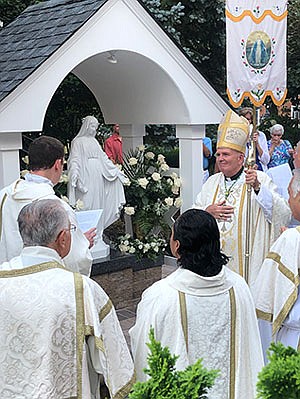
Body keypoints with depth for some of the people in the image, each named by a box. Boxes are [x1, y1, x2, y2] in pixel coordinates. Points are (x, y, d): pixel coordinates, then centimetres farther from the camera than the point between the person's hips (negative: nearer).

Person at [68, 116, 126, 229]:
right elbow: (74, 160, -12)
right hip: (86, 177, -7)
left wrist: (116, 170, 18)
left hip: (98, 177, 7)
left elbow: (103, 158, 21)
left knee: (98, 201, 7)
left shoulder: (94, 141, 17)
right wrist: (75, 176, -27)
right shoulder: (78, 141, -3)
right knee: (87, 202, -8)